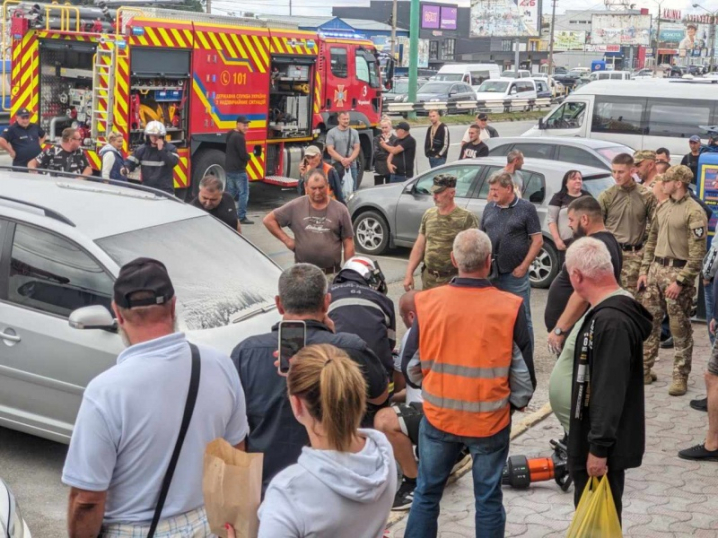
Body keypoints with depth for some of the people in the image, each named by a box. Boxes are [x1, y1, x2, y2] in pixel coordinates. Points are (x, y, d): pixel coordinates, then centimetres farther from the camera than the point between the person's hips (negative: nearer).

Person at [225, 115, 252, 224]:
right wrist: (248, 157, 2)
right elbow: (243, 155, -21)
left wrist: (245, 157, 10)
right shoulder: (239, 137, -18)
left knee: (230, 193, 15)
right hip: (238, 170, -10)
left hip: (229, 168, 10)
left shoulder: (230, 135, 13)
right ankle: (242, 217, -5)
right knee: (243, 193, -4)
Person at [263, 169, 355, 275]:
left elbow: (348, 244, 2)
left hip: (332, 274, 0)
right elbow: (269, 220, 8)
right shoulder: (295, 206, 1)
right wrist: (286, 240, -1)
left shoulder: (340, 210, 1)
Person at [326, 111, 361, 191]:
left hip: (352, 165, 2)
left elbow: (357, 148, 5)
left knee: (352, 189, 2)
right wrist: (342, 159, -17)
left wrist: (350, 159, -13)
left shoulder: (354, 132, 8)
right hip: (337, 165, -2)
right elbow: (330, 150, -6)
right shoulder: (331, 133, 0)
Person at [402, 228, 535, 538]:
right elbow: (523, 370, -6)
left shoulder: (427, 303, -11)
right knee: (488, 498, 13)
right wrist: (518, 402, 15)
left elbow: (410, 365, -1)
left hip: (438, 415, 1)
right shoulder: (510, 308, -15)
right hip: (490, 419, -1)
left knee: (426, 493, 16)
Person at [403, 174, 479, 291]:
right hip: (428, 278, 6)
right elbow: (419, 246, 13)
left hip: (453, 279, -6)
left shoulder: (467, 218, -12)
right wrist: (409, 273, 9)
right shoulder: (428, 215, 7)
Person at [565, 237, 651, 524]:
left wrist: (599, 447, -24)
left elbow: (610, 392, -28)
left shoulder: (611, 322, -26)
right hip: (593, 437, 10)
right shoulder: (608, 311, 8)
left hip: (602, 445, -10)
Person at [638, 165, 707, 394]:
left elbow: (698, 252, -16)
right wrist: (644, 270, 12)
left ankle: (680, 377, 10)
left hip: (678, 272, -7)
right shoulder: (663, 207, 12)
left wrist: (680, 281, -19)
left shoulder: (694, 212, -12)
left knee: (680, 328, 1)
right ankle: (644, 370, 20)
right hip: (656, 269, 7)